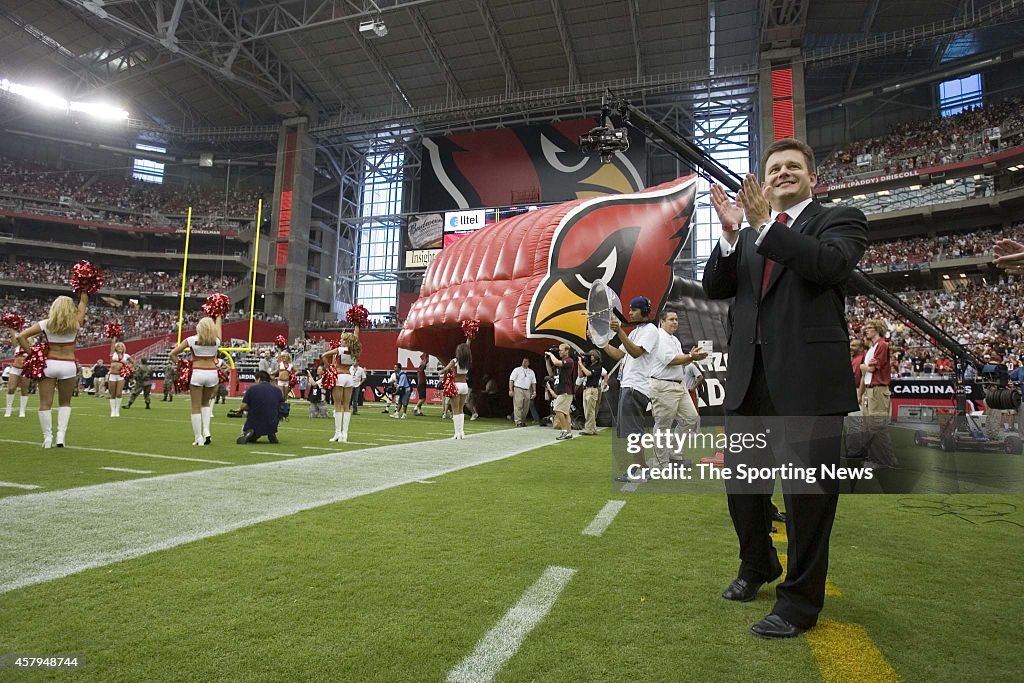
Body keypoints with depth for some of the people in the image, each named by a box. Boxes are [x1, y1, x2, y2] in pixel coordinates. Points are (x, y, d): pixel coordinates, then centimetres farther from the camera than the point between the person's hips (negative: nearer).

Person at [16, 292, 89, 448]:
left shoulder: (46, 324, -2)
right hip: (68, 365, 0)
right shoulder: (75, 324, -2)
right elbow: (83, 303, 13)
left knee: (45, 403, 6)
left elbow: (20, 336, -8)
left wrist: (32, 354, -3)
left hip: (48, 364, 0)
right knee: (65, 403, 14)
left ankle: (47, 438, 5)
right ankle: (61, 435, 3)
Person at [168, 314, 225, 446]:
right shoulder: (216, 341, 2)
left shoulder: (192, 340, -2)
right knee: (206, 403, 23)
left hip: (197, 374, -2)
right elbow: (219, 326, 25)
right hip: (212, 374, 2)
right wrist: (219, 316, 41)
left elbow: (172, 354, 0)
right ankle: (206, 431, 6)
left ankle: (198, 439, 6)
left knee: (196, 407, 6)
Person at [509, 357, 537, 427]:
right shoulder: (517, 370, 5)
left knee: (525, 408, 2)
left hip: (527, 391, 4)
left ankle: (523, 421, 11)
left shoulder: (531, 372, 17)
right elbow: (511, 380, 0)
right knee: (518, 406, -12)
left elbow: (533, 382, 16)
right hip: (518, 390, -4)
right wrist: (510, 390, -10)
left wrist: (534, 391, 5)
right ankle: (518, 422, -14)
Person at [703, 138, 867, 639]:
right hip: (749, 378, 5)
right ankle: (757, 565, 40)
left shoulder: (840, 220, 5)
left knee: (807, 490, 2)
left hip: (808, 378, -5)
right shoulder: (748, 236, 17)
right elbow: (715, 288, 4)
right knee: (741, 481, 16)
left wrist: (765, 225, -17)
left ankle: (800, 601, 18)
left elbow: (830, 264, -17)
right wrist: (730, 234, -11)